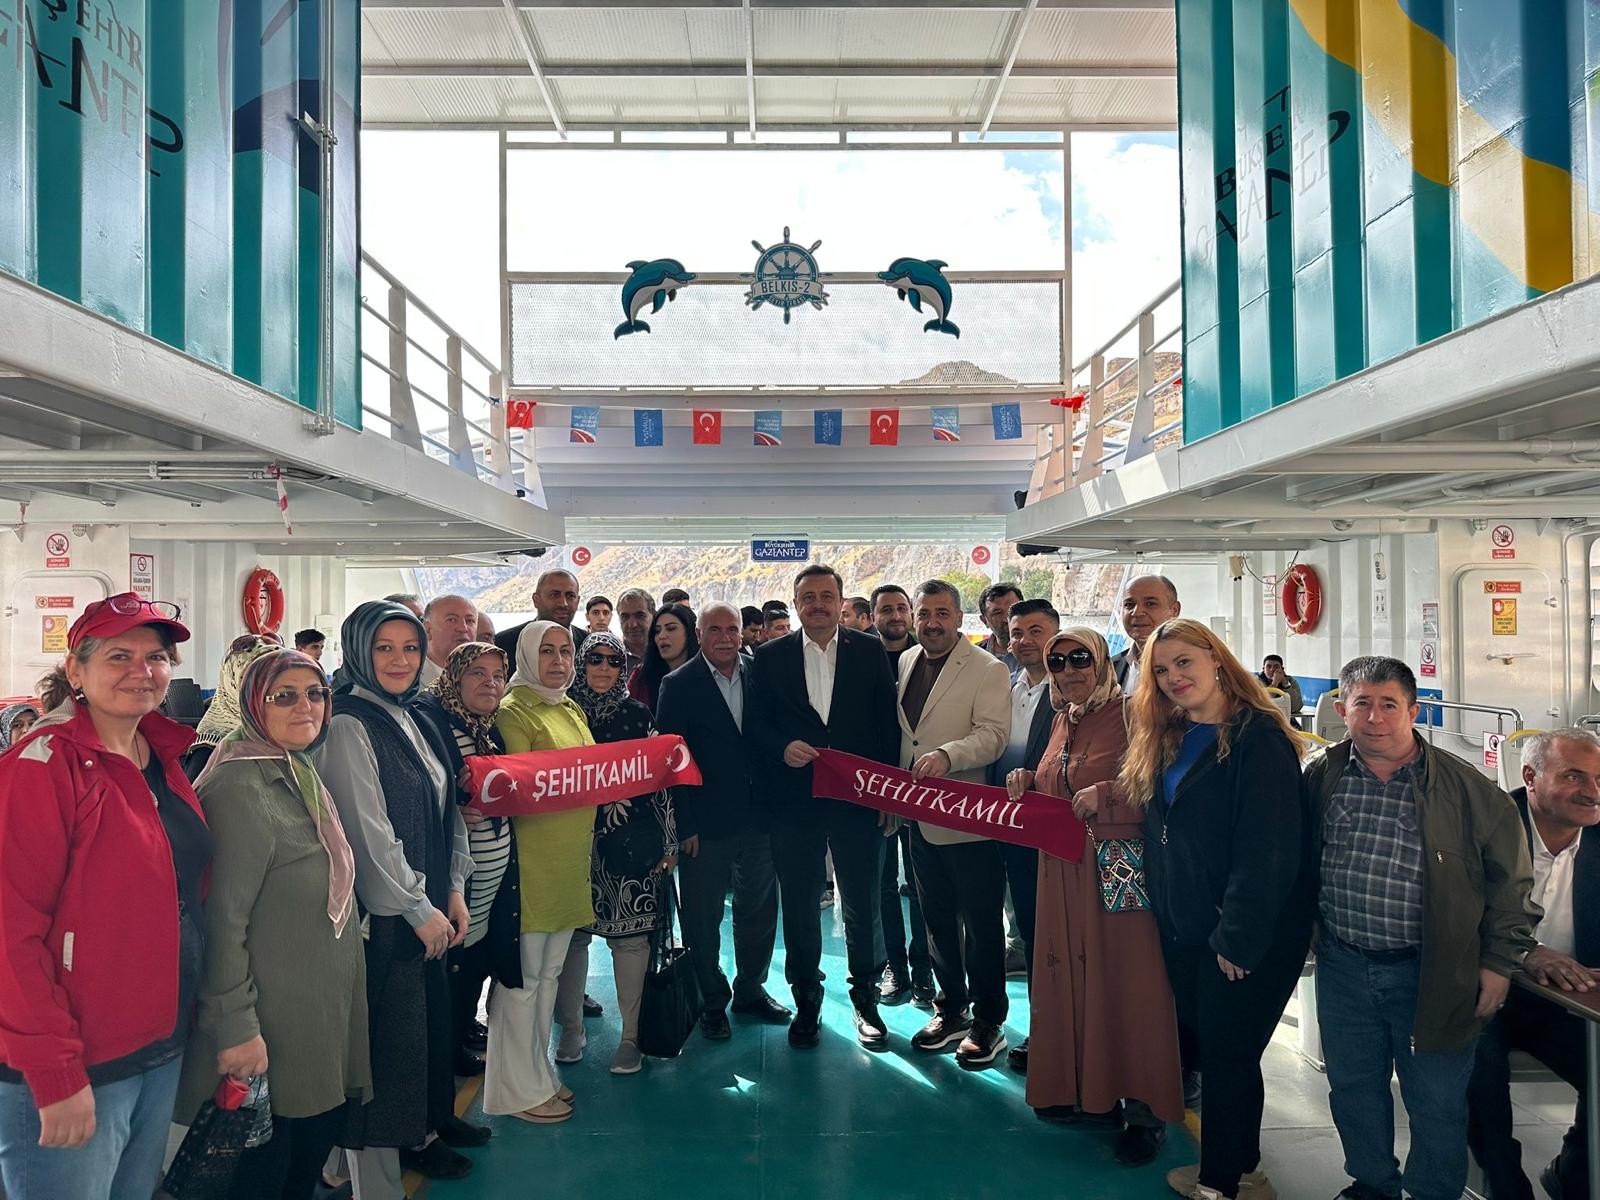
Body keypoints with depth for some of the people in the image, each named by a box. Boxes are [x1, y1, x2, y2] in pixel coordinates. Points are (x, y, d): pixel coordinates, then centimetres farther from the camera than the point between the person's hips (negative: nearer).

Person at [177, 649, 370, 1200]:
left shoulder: (301, 775, 9)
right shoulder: (242, 788, -21)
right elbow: (223, 919, -23)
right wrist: (235, 1027, -22)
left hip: (323, 1004, 9)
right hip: (276, 1022, -9)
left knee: (321, 1133, 19)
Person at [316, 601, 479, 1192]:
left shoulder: (411, 720, 10)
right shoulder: (348, 726, -15)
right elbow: (369, 832, -18)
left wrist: (454, 890, 8)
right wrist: (418, 908, -13)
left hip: (428, 905, 8)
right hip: (384, 913, -8)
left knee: (432, 1013, 17)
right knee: (392, 1027, 3)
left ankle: (432, 1118, 36)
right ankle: (390, 1156, 21)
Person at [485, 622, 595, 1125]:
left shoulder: (573, 710, 16)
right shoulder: (514, 711, -9)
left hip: (571, 857, 8)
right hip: (531, 857, -8)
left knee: (550, 971, 16)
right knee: (524, 976, 1)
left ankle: (538, 1073, 29)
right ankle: (519, 1089, 13)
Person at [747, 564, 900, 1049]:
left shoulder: (870, 651, 2)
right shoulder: (771, 656, 3)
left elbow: (888, 724, 1)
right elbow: (755, 723, 4)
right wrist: (783, 748, -16)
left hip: (858, 800, 0)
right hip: (794, 803, 1)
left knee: (863, 904, 8)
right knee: (799, 904, 10)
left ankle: (865, 998, 27)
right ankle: (806, 1002, 27)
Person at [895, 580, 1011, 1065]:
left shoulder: (988, 670, -9)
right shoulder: (904, 664, 10)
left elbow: (992, 735, -20)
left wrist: (947, 754, -36)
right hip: (919, 819, 6)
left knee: (981, 925, 4)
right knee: (937, 921, 18)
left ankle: (988, 1023, 19)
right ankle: (950, 1010, 33)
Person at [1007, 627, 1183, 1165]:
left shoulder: (1129, 715, -10)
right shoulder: (1062, 719, 14)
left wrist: (1106, 794, -24)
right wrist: (1026, 782, 6)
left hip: (1118, 872, -7)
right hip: (1063, 873, 7)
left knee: (1125, 983, -2)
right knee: (1070, 976, 11)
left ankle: (1144, 1111, 10)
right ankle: (1087, 1092, 26)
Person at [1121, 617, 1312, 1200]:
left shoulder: (1259, 738, -17)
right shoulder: (1166, 743, 8)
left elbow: (1267, 850, -21)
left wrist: (1238, 939, -21)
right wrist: (1168, 914, 6)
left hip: (1247, 938, -7)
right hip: (1184, 929, 8)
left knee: (1229, 1057, 3)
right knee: (1203, 1046, 17)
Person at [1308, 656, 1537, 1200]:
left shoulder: (1463, 787, -9)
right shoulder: (1321, 777, -2)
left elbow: (1510, 879, -2)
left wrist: (1498, 962, -2)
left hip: (1430, 972, -3)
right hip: (1343, 967, 3)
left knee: (1436, 1103, 11)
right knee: (1352, 1089, 18)